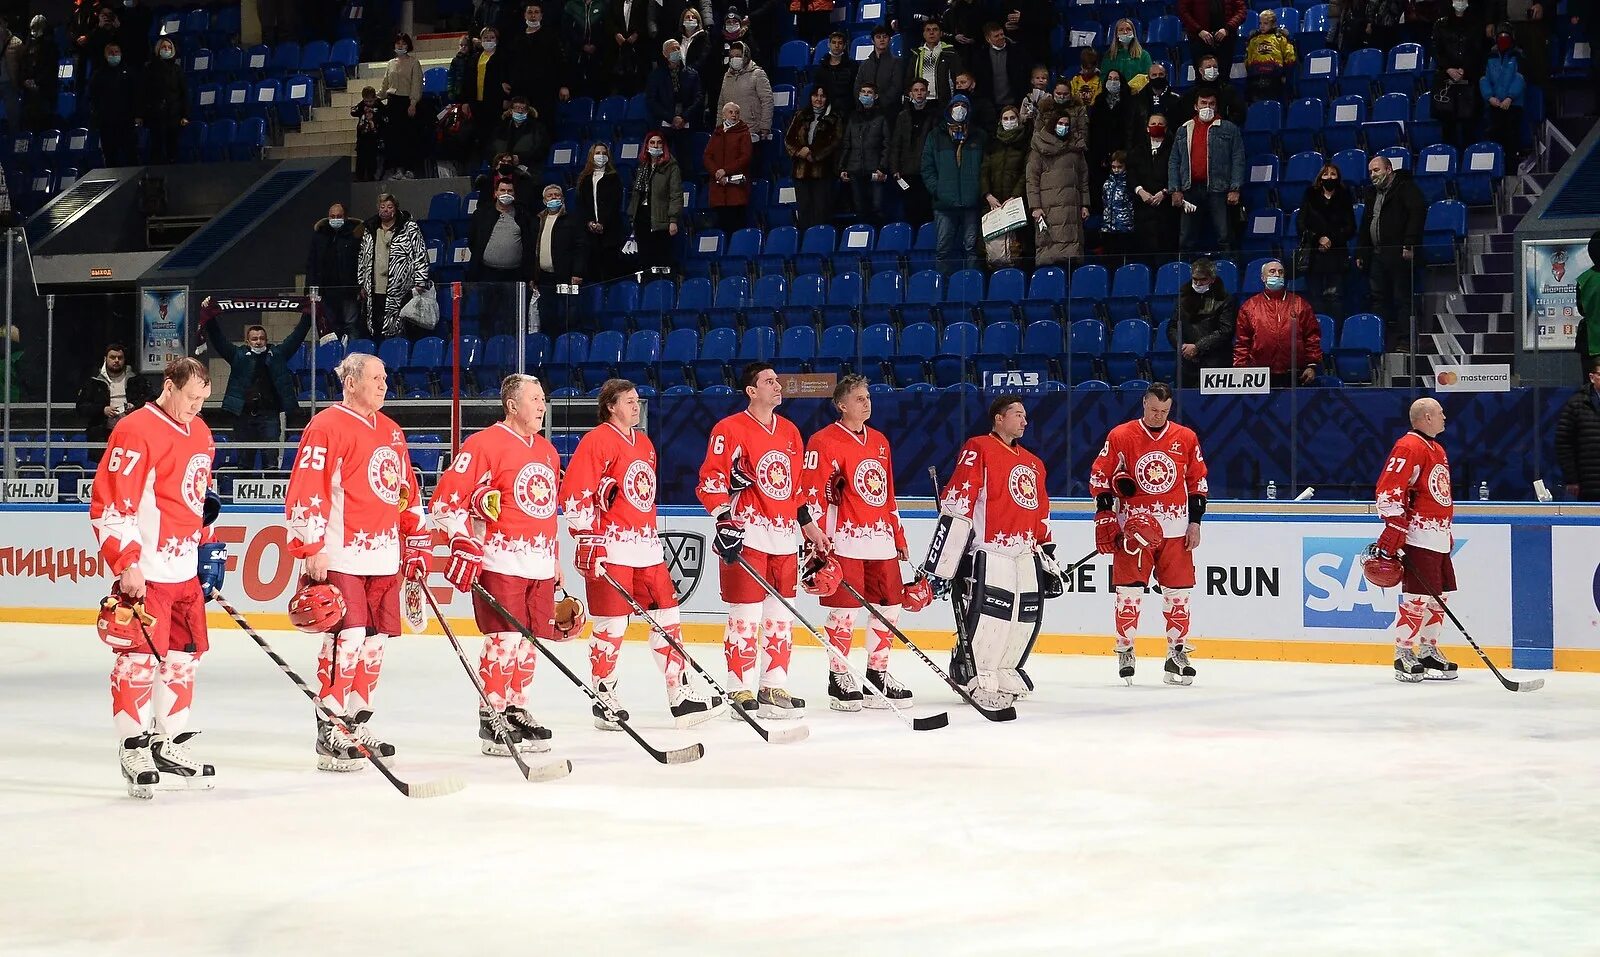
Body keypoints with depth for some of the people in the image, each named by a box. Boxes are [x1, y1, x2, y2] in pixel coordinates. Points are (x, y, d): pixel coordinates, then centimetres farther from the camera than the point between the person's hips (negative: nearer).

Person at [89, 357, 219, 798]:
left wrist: (208, 547, 19)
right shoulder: (135, 432, -14)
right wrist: (126, 563, -20)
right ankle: (133, 750, 2)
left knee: (185, 654, 13)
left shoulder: (200, 434, 13)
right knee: (141, 658, -6)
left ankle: (169, 742, 24)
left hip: (186, 570, 8)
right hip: (145, 571, -8)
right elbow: (108, 504, -17)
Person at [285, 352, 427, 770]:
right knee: (347, 640, -12)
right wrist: (311, 547, -17)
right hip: (341, 556, -8)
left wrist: (418, 542, 20)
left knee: (374, 641, 10)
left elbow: (407, 490, 25)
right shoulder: (327, 427, -8)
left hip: (385, 556, 8)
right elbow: (305, 490, -13)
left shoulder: (391, 432, 18)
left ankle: (356, 722, 21)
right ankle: (330, 732, -7)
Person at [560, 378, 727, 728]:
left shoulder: (644, 443, 19)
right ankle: (604, 699, 8)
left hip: (646, 548, 8)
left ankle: (681, 697, 10)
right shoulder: (596, 440, -7)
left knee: (667, 618, 6)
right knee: (611, 626, -5)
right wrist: (587, 539, -17)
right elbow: (574, 495, -13)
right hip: (608, 550, -8)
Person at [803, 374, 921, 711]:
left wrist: (898, 537, 22)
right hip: (845, 540, -7)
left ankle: (878, 673, 20)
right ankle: (838, 678, 5)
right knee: (845, 609, -6)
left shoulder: (879, 441, 18)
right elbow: (813, 494, -11)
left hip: (881, 539, 7)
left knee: (889, 605, 8)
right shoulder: (824, 442, -6)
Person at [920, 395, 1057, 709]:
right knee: (990, 618, -14)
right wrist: (940, 562, -18)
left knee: (1028, 617, 8)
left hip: (1024, 558, 8)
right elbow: (955, 506, -13)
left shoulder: (1033, 464, 21)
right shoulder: (978, 450, -6)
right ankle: (979, 681, -4)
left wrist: (1049, 562, 22)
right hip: (987, 555, -8)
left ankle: (1006, 673, 23)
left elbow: (1041, 517, 27)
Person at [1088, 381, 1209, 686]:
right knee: (1129, 589, -5)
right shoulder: (1120, 437, -1)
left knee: (1178, 590, 3)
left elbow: (1198, 481, 12)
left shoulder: (1186, 438, 7)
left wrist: (1195, 521, 6)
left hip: (1175, 528, 2)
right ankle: (1124, 651, 7)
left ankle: (1177, 654, 13)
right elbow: (1099, 476, 1)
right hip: (1133, 526, -2)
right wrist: (1105, 516, -6)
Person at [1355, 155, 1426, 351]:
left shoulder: (1405, 188, -3)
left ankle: (1404, 342, -6)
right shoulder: (1373, 194, 22)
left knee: (1402, 298, -6)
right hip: (1377, 256, 8)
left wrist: (1408, 245, -21)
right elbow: (1365, 224, 27)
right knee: (1379, 299, 6)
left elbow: (1418, 212, -14)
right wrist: (1360, 252, 20)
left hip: (1398, 254, -8)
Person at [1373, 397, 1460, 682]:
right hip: (1417, 537, -10)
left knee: (1439, 596, 12)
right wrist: (1394, 528, -22)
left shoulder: (1437, 450, 20)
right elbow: (1389, 488, -19)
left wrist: (1448, 531, 28)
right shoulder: (1408, 447, -13)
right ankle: (1403, 654, -3)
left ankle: (1428, 651, 21)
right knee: (1417, 597, -10)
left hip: (1439, 538, 10)